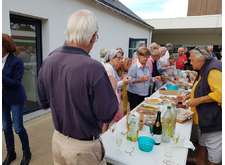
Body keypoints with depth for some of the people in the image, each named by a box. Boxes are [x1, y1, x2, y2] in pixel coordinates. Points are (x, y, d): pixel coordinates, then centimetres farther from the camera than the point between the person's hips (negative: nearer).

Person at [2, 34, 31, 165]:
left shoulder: (16, 62, -14)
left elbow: (16, 83, -19)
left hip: (15, 99, -5)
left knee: (18, 127, 3)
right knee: (6, 127, 14)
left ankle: (27, 153, 25)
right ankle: (11, 153, 32)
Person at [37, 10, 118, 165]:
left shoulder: (47, 62, -8)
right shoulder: (93, 68, -30)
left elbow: (44, 103, 4)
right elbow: (109, 115, -20)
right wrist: (112, 87, -6)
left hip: (57, 139, 6)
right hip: (84, 147, -5)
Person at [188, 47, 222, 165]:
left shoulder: (213, 70, -22)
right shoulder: (204, 70, 10)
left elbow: (219, 94, -30)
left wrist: (198, 100, -22)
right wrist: (189, 96, 13)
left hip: (213, 120, -10)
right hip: (204, 118, 10)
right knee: (202, 146, 22)